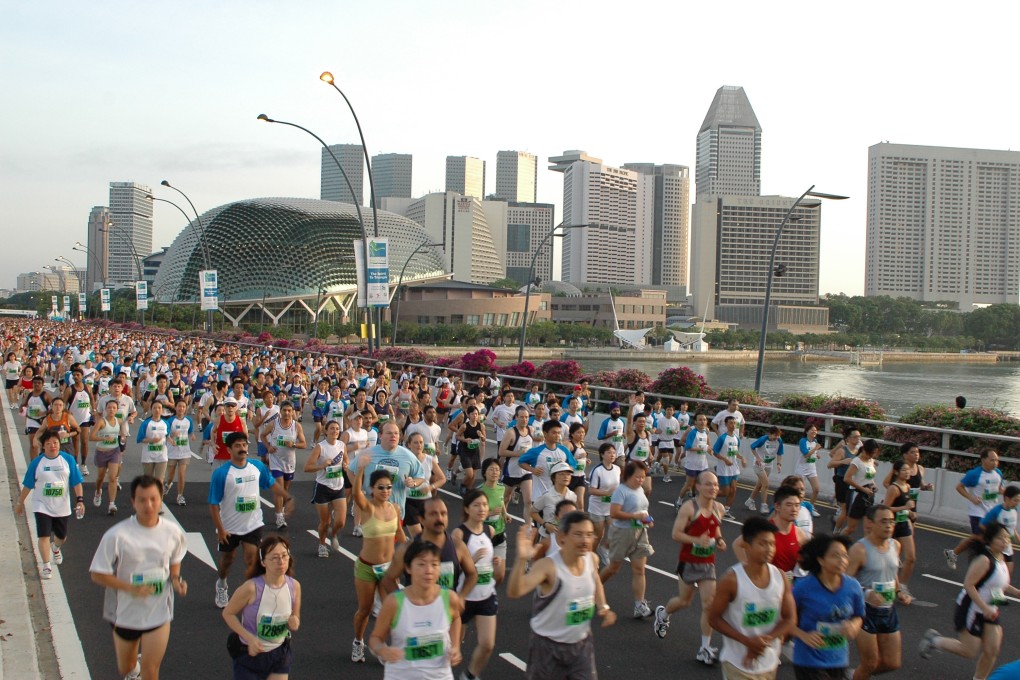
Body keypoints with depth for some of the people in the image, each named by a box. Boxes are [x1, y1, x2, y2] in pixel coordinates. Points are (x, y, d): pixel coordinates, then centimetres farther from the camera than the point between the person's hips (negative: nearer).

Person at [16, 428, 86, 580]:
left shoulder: (68, 460, -6)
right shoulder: (36, 462, -7)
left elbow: (76, 482, -3)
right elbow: (28, 485, 2)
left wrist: (80, 500, -11)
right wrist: (20, 503, 7)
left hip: (62, 507, 2)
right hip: (42, 506, -2)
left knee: (61, 536, 16)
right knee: (44, 535, -13)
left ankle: (56, 549, 51)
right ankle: (46, 566, -3)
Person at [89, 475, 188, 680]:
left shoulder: (172, 531, -9)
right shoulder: (117, 535, -21)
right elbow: (97, 575, -15)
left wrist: (176, 579, -9)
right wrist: (131, 588, -27)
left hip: (159, 613, 1)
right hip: (126, 612, -1)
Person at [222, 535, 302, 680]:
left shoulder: (294, 586, -11)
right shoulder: (251, 588, -24)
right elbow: (228, 613, -11)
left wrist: (294, 623, -19)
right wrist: (249, 638, -22)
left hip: (280, 653, 3)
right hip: (250, 653, -3)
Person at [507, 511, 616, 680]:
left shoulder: (591, 559, -8)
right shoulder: (548, 566, -28)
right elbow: (514, 591, -44)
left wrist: (603, 607, 1)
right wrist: (521, 560, -58)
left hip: (582, 644, 5)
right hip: (549, 646, -5)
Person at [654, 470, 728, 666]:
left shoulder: (719, 508, 1)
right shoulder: (689, 508, -17)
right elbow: (676, 534, -18)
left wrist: (719, 540, 1)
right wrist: (697, 540, -30)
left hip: (708, 563, 4)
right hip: (689, 562, -4)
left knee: (709, 604, -5)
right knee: (685, 601, 12)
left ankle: (705, 648, 5)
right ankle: (662, 613, 47)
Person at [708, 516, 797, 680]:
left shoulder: (780, 577, -4)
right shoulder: (732, 580, -18)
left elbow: (790, 619, 1)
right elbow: (714, 618, -11)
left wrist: (765, 640, -15)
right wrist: (747, 641, -22)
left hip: (769, 663, 5)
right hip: (738, 664, -5)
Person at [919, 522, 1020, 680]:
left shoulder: (1001, 558, 5)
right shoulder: (984, 560, -23)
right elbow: (968, 584, -26)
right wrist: (985, 608, -27)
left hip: (989, 611, 8)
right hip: (971, 610, -8)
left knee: (992, 650, 3)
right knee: (969, 652, -1)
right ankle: (934, 640, 19)